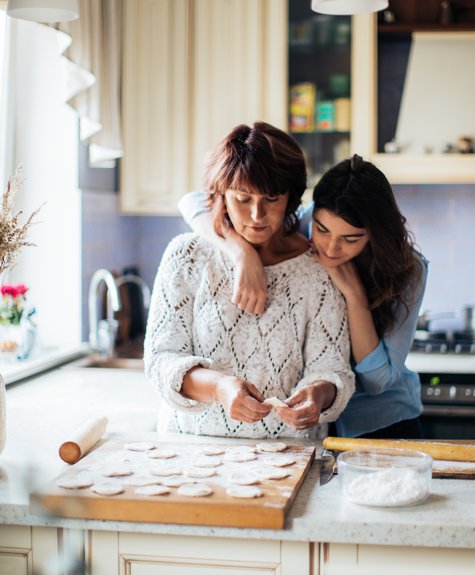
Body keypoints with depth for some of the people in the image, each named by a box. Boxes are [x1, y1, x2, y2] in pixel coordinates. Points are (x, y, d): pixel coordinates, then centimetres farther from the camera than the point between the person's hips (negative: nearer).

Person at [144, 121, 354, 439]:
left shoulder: (317, 270, 2)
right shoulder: (188, 255, 1)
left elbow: (331, 368, 0)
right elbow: (161, 357, -3)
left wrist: (320, 393, -24)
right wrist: (217, 386, -23)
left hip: (289, 451, 2)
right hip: (196, 446, -2)